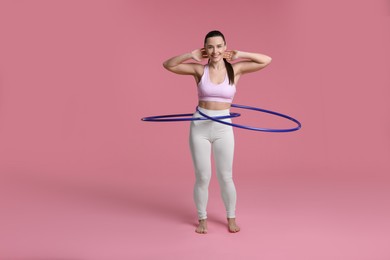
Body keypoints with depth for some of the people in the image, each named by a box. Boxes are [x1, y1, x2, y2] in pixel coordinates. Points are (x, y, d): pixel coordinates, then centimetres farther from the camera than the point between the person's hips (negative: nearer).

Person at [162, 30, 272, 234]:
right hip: (200, 127, 0)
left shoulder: (235, 69, 0)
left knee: (225, 178, 7)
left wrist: (239, 55, -3)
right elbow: (168, 65, -1)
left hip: (224, 128, 0)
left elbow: (267, 60, -2)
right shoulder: (199, 69, 0)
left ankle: (231, 218, 28)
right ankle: (202, 219, 26)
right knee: (202, 178, 6)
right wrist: (191, 55, -7)